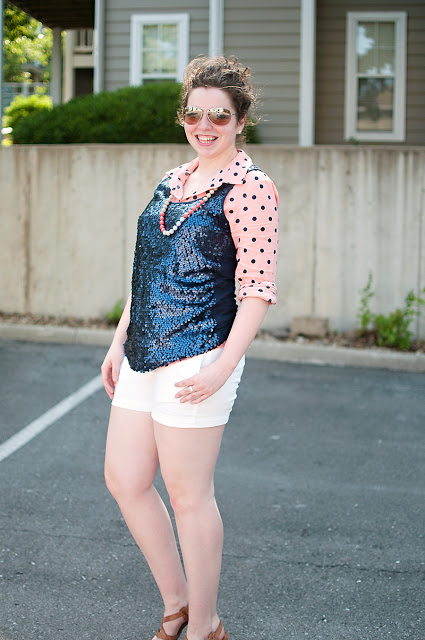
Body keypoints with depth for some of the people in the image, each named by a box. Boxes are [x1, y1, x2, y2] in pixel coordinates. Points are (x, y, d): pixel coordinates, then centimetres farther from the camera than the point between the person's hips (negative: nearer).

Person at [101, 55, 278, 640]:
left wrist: (224, 367, -20)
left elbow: (259, 289, -13)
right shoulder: (173, 181, 15)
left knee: (188, 495, 1)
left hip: (196, 362, -8)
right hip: (143, 356, 8)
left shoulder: (249, 188, -8)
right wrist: (119, 343, 17)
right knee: (124, 480, 11)